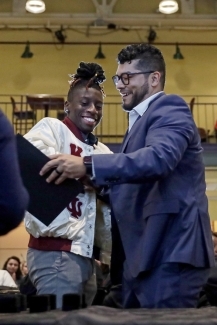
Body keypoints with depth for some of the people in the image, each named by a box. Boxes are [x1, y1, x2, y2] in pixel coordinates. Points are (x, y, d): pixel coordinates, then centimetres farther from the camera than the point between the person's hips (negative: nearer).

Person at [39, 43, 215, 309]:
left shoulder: (170, 109, -6)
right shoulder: (140, 120, 23)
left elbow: (159, 158, -27)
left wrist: (87, 166, -31)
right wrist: (92, 183, 7)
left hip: (170, 251, -10)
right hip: (141, 255, 10)